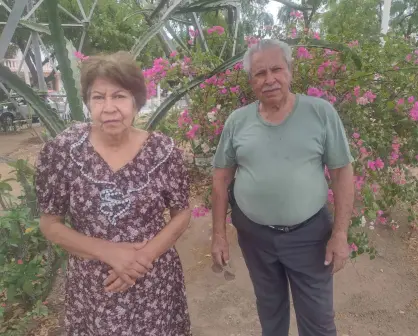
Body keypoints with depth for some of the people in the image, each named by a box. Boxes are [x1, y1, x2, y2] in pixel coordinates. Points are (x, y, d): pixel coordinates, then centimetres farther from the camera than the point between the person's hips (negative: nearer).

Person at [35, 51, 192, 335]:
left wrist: (144, 256, -16)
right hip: (92, 289, 0)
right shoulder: (61, 150, -12)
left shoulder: (163, 150, -12)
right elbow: (50, 224, -5)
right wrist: (110, 252, -17)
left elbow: (182, 214, -2)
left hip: (156, 282, 1)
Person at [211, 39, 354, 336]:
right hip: (253, 234, 2)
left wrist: (340, 233, -9)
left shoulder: (321, 113, -9)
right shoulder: (237, 121, -4)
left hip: (309, 233, -1)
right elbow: (222, 177, 1)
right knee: (269, 309, 23)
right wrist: (219, 233, 0)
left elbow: (342, 172, -6)